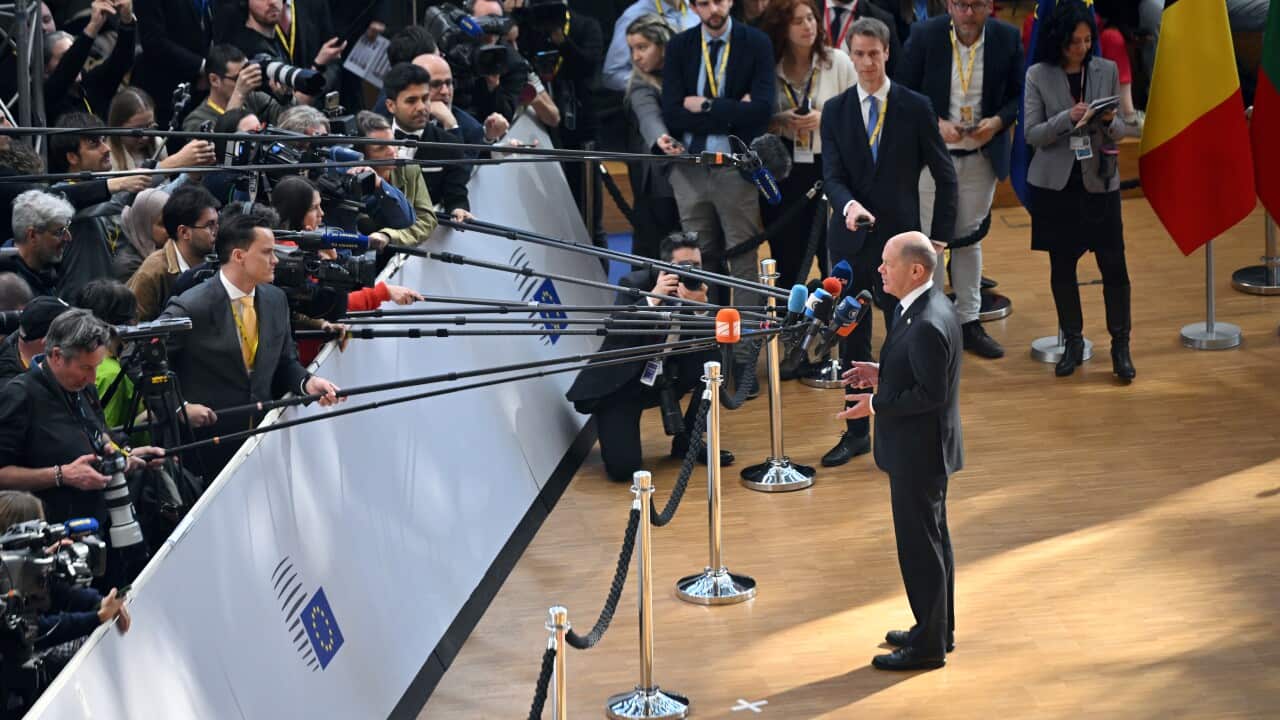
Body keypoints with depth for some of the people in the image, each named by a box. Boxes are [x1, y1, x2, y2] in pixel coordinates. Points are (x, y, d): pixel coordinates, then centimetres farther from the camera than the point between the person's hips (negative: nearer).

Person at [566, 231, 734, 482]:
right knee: (623, 468, -22)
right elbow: (616, 334, -29)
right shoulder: (635, 284, -16)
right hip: (619, 384, -5)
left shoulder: (699, 291, -6)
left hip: (665, 380, 5)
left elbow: (713, 344, -17)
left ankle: (686, 441, 2)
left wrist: (700, 307, -33)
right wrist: (654, 298, -36)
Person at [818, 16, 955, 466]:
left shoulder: (915, 108, -4)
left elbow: (944, 176, 2)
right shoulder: (835, 111, 3)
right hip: (850, 243, 3)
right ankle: (856, 433, 21)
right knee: (851, 341, 9)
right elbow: (831, 176, -4)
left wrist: (941, 237, 0)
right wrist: (848, 205, -26)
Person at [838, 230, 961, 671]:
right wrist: (883, 374, 7)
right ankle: (938, 630, 33)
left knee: (920, 546, 1)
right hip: (924, 448, 11)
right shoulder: (928, 306, 4)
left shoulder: (927, 326, -28)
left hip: (919, 452, -11)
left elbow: (933, 393, -26)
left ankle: (929, 645, 12)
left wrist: (876, 404, -21)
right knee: (932, 540, 20)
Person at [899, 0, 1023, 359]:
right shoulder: (925, 35, -11)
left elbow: (1018, 95, 2)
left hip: (982, 155, 2)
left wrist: (998, 121, -17)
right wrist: (936, 123, -21)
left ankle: (969, 322, 24)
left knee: (970, 239, 14)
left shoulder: (1007, 38, -5)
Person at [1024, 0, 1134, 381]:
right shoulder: (1038, 76, -3)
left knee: (1114, 265, -2)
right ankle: (1073, 342, 21)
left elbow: (1120, 131, 5)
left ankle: (1120, 346, 8)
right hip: (1056, 183, 0)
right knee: (1062, 267, 8)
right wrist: (1068, 118, -22)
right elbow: (1032, 134, -6)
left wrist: (1109, 122, -18)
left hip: (1099, 181, 0)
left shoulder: (1107, 71, 1)